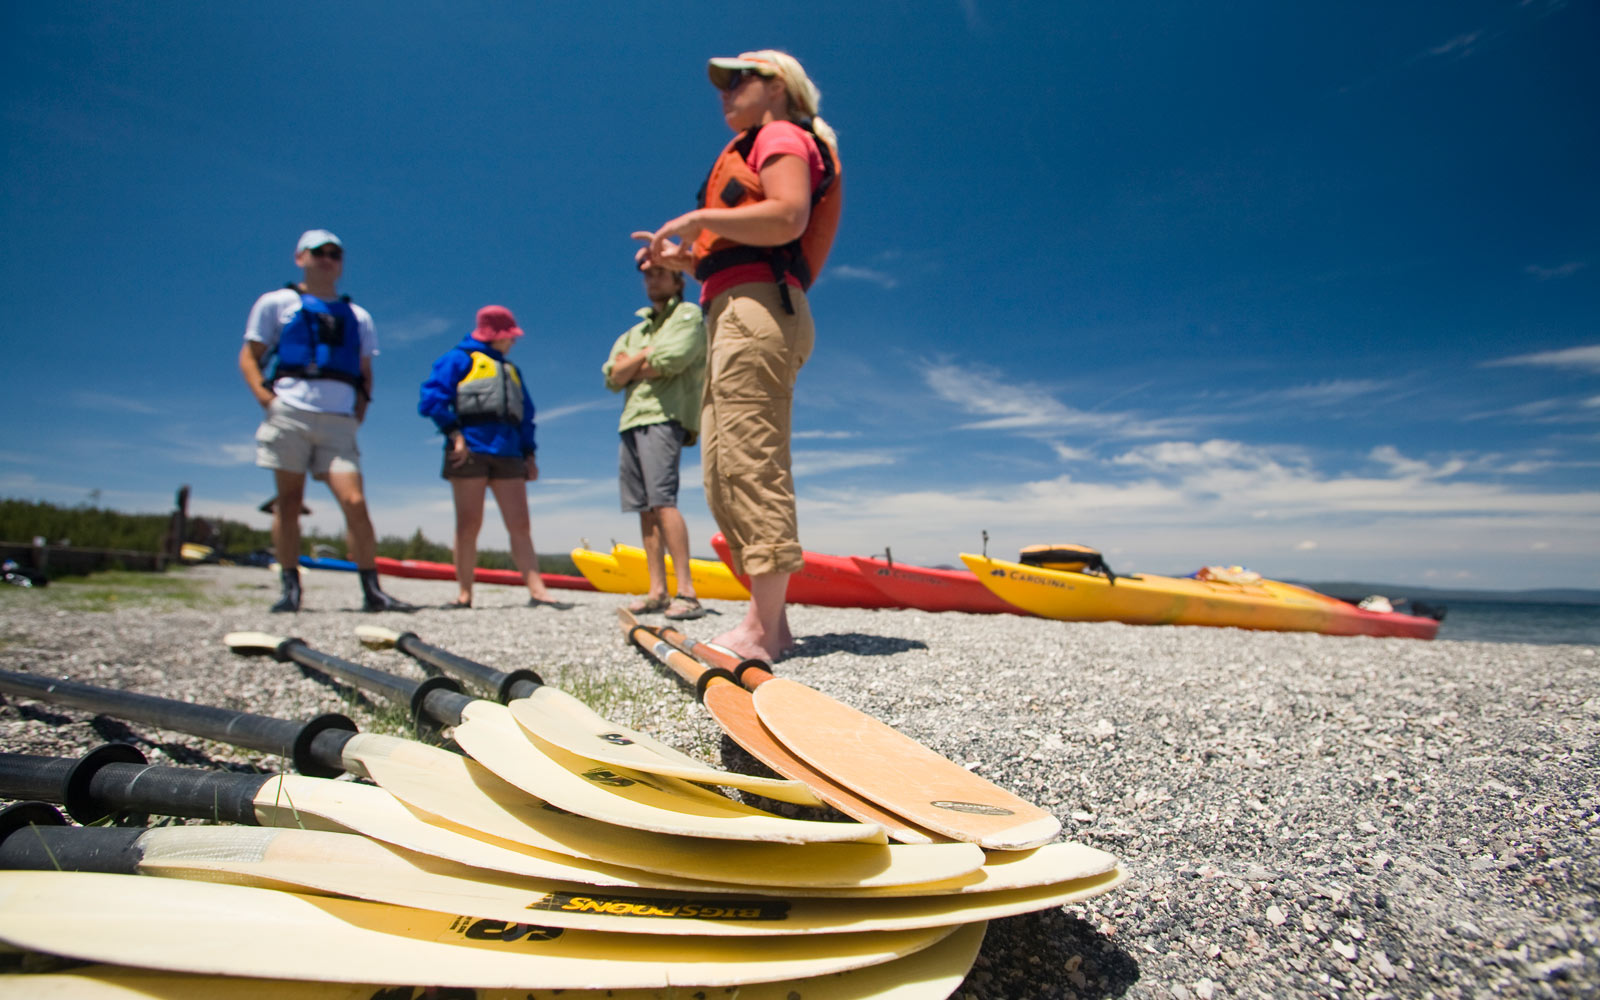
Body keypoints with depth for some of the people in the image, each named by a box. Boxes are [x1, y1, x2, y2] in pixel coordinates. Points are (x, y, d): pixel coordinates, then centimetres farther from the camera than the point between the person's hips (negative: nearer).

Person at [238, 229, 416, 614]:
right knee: (289, 502, 1)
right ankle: (290, 588, 10)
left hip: (339, 421, 1)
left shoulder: (357, 316, 21)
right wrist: (264, 395, -4)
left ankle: (372, 591, -8)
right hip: (290, 412, -1)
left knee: (355, 502, -11)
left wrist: (362, 404, 8)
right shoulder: (277, 303, 14)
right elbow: (249, 356, 12)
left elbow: (365, 371, 24)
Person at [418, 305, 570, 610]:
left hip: (508, 454, 5)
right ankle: (464, 594, 4)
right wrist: (454, 433, -13)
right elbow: (432, 397, -4)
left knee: (520, 525, -3)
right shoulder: (459, 359, 8)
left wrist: (529, 453, 15)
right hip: (470, 450, -5)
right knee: (469, 524, -2)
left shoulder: (511, 370, 27)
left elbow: (526, 416, 26)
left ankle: (537, 591, -8)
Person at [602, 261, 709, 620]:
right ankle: (657, 591, 3)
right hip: (631, 420, 8)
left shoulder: (688, 315, 7)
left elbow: (669, 362, -12)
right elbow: (612, 377, 12)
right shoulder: (635, 330, 27)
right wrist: (647, 356, -3)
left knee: (662, 501, -21)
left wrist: (632, 367, 5)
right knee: (645, 509, 2)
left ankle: (687, 592, -22)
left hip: (664, 417, -8)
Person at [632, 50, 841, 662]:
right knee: (724, 472, 4)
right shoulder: (756, 150, 34)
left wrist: (701, 219, -9)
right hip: (735, 315, 10)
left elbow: (788, 217, -15)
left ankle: (763, 628, -18)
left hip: (756, 308, -10)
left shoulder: (782, 135, 5)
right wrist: (684, 258, 18)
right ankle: (770, 620, 6)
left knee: (748, 460, -18)